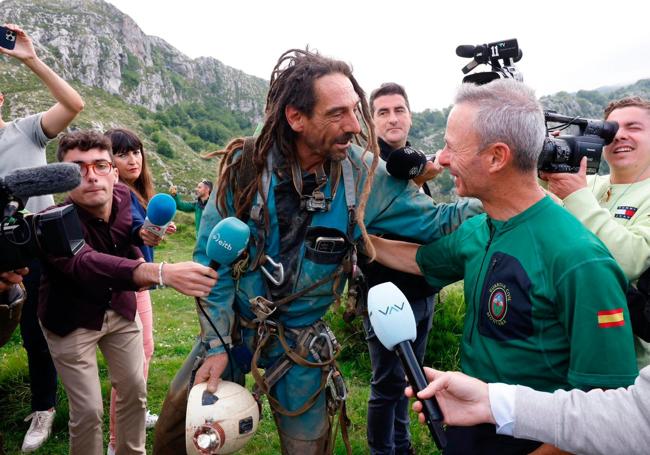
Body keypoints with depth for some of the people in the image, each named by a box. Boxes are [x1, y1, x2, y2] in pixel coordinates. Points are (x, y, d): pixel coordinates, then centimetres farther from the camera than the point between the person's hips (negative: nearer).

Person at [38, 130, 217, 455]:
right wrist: (162, 272, -68)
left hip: (120, 309, 5)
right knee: (88, 410, -3)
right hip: (72, 319, -4)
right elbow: (86, 263, -53)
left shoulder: (123, 196, -16)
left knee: (135, 391, 11)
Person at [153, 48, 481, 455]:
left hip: (300, 343, 0)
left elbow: (434, 221, -5)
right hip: (231, 325, 1)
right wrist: (215, 344, -10)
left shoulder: (365, 176, -16)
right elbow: (212, 258, -11)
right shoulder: (246, 163, -17)